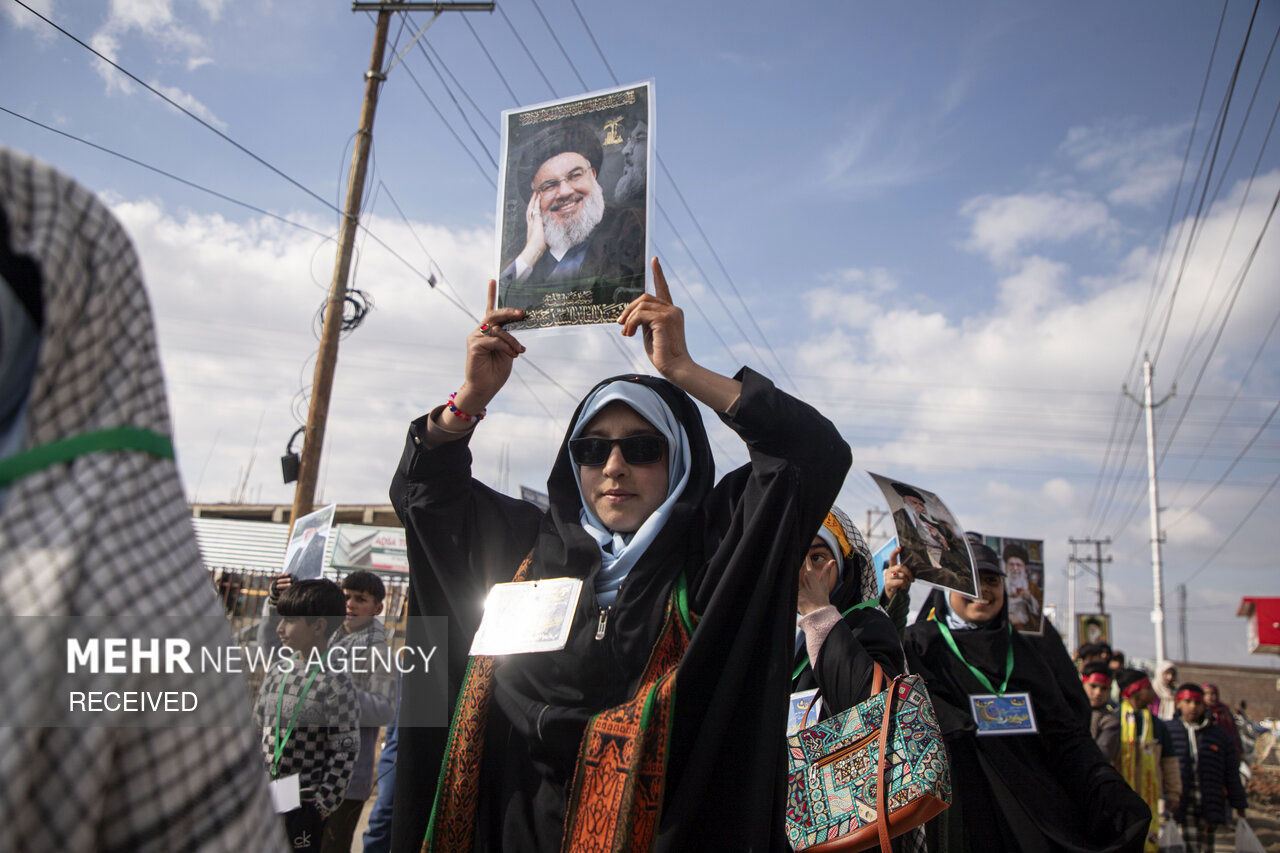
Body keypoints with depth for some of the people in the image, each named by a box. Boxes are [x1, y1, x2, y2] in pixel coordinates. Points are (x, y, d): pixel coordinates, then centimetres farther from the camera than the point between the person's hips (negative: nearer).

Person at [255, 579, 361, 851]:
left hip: (304, 804, -6)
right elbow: (257, 731, 13)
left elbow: (345, 752, -14)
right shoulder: (276, 673, 4)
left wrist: (324, 803, -12)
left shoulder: (335, 685, -16)